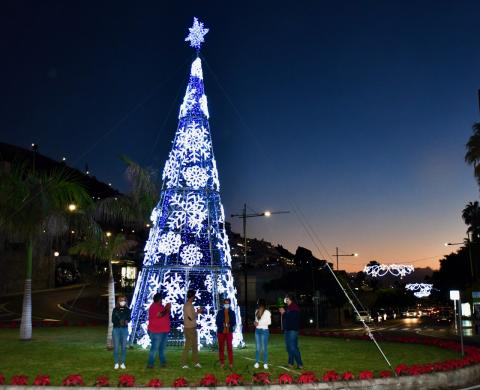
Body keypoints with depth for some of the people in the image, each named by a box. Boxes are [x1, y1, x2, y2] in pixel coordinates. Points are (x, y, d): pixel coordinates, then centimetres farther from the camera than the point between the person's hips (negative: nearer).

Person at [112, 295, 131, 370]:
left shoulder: (127, 310, 5)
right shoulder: (115, 310, 1)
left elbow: (128, 319, 1)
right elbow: (113, 320, -4)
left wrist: (126, 321, -21)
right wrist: (119, 322, -21)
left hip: (124, 329, 1)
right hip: (116, 329, -1)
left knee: (124, 347, 3)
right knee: (116, 347, -1)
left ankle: (122, 363, 10)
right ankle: (116, 363, 7)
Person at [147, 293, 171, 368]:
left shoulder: (161, 306, 17)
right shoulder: (154, 307, -13)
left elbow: (166, 315, 22)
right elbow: (159, 315, -25)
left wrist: (167, 309, 5)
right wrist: (167, 309, -13)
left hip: (164, 331, 10)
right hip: (156, 331, -10)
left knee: (162, 348, 14)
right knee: (154, 348, -10)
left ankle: (163, 362, 20)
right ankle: (150, 364, -7)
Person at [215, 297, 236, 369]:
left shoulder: (232, 312, 7)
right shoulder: (220, 312, 4)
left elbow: (234, 322, 5)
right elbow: (217, 321, 0)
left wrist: (229, 325, -14)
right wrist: (222, 325, -17)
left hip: (229, 331, 0)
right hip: (221, 331, 0)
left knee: (229, 347, -4)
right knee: (221, 348, 3)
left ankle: (231, 363, 0)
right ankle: (222, 363, 10)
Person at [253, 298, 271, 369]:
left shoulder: (267, 312, -8)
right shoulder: (257, 311, 10)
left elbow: (269, 322, -9)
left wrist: (259, 323, -14)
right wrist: (255, 322, -3)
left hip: (264, 330, -5)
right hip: (257, 330, 5)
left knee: (264, 348, -3)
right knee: (257, 347, 4)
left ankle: (265, 363, 3)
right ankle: (256, 363, 9)